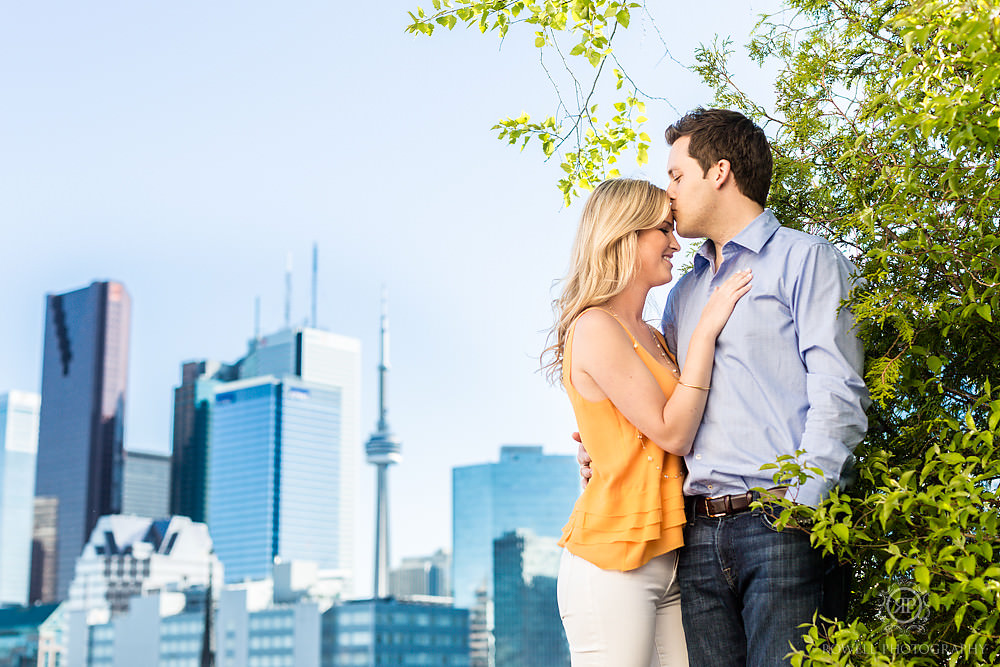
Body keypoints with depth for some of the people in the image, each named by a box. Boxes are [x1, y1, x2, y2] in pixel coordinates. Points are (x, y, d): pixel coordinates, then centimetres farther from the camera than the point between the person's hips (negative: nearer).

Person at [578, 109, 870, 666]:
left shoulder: (805, 259, 5)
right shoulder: (684, 292, 26)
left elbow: (839, 394, -6)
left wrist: (798, 503, -17)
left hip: (782, 523, -5)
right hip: (700, 535, 6)